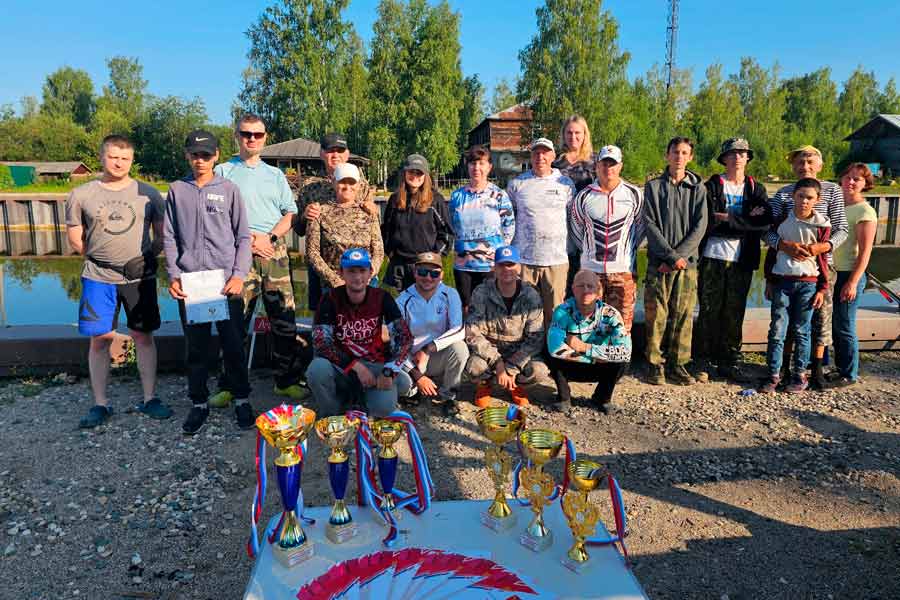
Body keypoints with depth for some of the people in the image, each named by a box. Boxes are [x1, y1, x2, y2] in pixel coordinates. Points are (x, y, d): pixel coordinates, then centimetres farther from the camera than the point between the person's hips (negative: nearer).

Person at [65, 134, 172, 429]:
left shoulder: (147, 193, 2)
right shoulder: (81, 195, 2)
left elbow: (162, 236, 5)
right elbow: (75, 239, 8)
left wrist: (146, 258, -4)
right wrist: (100, 257, 4)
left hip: (140, 277, 0)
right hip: (98, 278, 0)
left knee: (143, 336, 6)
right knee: (100, 338, 3)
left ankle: (150, 398, 15)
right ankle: (100, 404, 15)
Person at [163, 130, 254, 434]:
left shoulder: (229, 190, 3)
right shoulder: (177, 191, 8)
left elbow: (243, 236, 3)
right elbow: (169, 237, 9)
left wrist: (239, 275, -7)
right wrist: (173, 275, -1)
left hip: (226, 281, -1)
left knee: (234, 345, 4)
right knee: (196, 346, 8)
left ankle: (241, 399, 19)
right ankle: (199, 403, 22)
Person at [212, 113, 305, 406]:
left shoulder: (275, 174, 18)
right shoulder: (223, 172, 9)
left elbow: (290, 213, 13)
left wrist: (269, 238, -4)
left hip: (274, 251, 3)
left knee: (285, 320, 1)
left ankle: (286, 381, 12)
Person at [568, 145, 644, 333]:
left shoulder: (634, 194, 2)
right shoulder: (584, 196, 3)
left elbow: (640, 227, 12)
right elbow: (576, 229, 15)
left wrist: (628, 249, 10)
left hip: (623, 269, 0)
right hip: (590, 269, 1)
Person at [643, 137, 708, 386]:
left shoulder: (698, 188, 9)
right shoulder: (653, 186, 6)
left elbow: (700, 226, 1)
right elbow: (650, 224, -3)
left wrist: (679, 255, -11)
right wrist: (671, 255, -12)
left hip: (687, 261, 1)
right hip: (658, 261, -1)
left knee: (683, 316, 3)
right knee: (656, 315, -1)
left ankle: (677, 365, 13)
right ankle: (656, 365, 9)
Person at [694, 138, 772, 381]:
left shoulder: (756, 189, 11)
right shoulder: (712, 186, 3)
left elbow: (765, 223, -5)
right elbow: (707, 222, -11)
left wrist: (728, 218, -12)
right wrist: (746, 220, -9)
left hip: (742, 260, 3)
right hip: (713, 257, -2)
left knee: (734, 314, 6)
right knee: (710, 311, 1)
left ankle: (730, 362, 15)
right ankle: (703, 360, 11)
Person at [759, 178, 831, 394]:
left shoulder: (821, 224, 1)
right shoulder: (782, 220, 3)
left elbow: (822, 258, 5)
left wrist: (822, 288, 3)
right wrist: (769, 278, 9)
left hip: (808, 283, 0)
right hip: (782, 281, 1)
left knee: (801, 331, 6)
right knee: (777, 330, 0)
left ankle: (799, 375, 16)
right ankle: (773, 375, 6)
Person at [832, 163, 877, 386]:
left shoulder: (865, 212, -9)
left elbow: (865, 252, -13)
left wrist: (853, 282, -18)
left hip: (849, 275, -7)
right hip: (831, 273, 7)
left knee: (844, 326, -2)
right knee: (834, 324, 14)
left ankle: (850, 374, 11)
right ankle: (840, 368, 28)